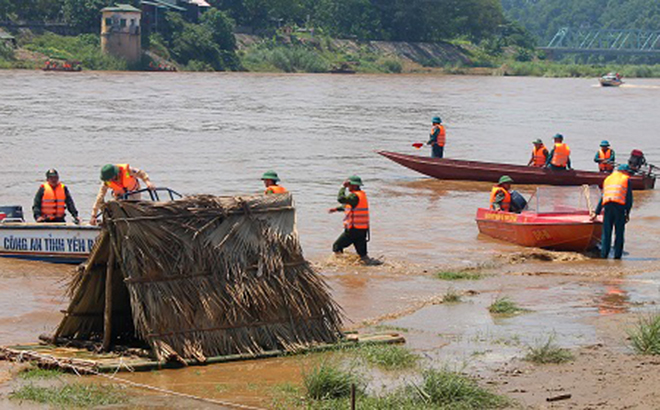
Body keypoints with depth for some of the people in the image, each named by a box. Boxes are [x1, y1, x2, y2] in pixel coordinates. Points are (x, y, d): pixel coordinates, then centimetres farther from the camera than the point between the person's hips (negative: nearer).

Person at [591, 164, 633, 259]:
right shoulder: (626, 179, 11)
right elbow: (629, 197, 2)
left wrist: (596, 213, 30)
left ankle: (604, 254, -1)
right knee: (619, 232, 1)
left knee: (606, 232, 5)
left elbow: (602, 197, 27)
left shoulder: (607, 179, 25)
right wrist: (627, 213, 5)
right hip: (619, 206, -4)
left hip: (607, 206, 4)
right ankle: (617, 255, -2)